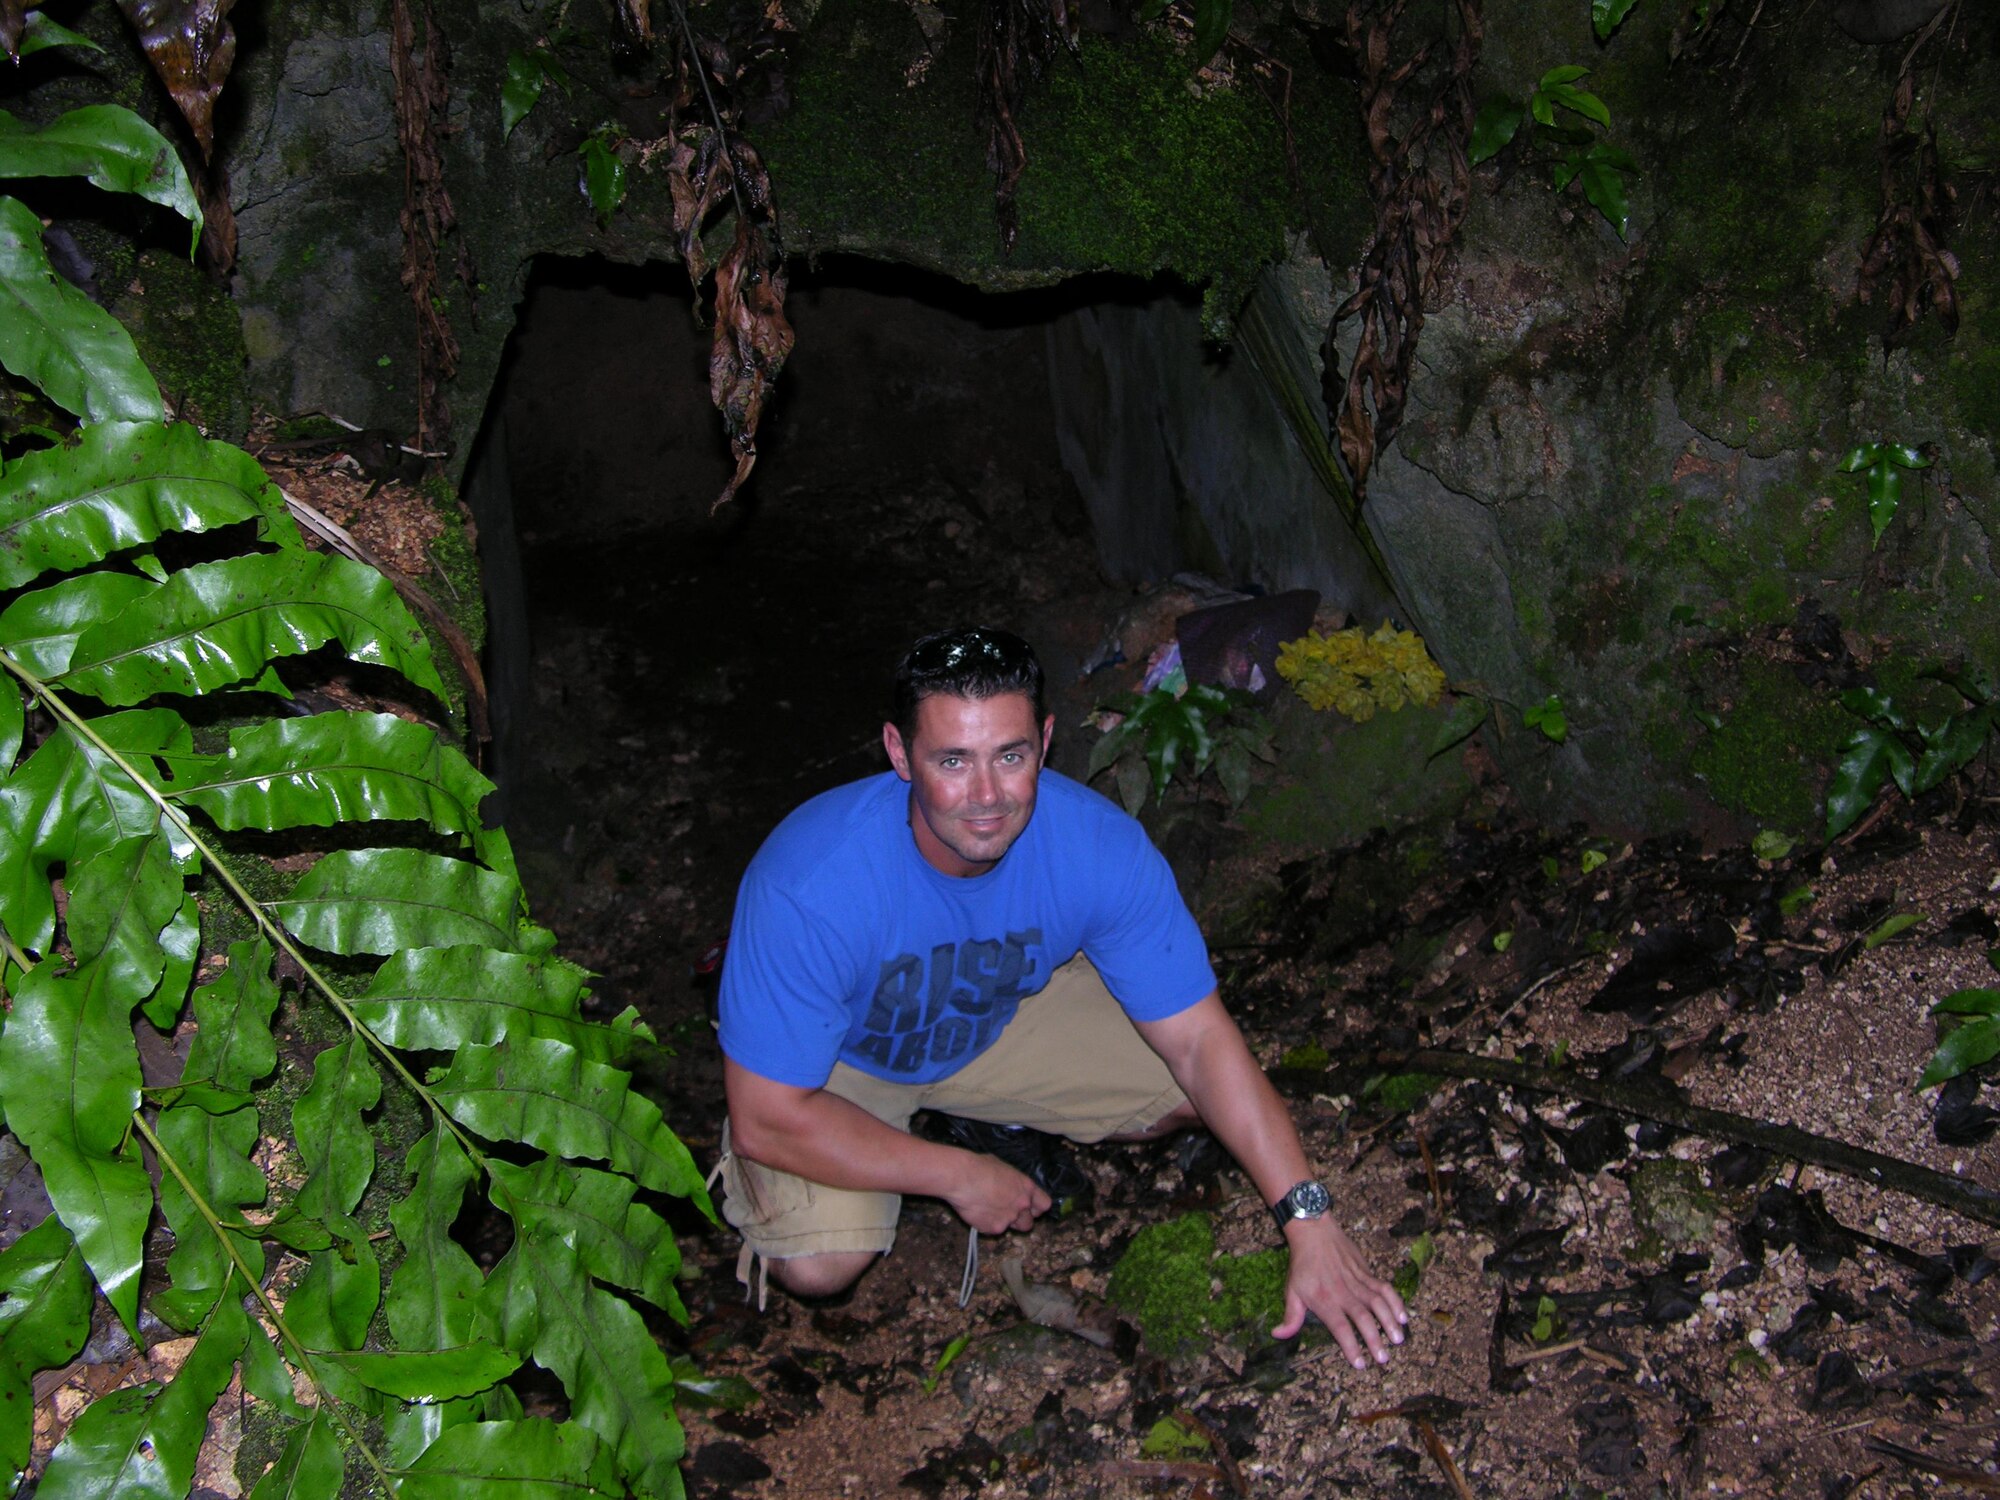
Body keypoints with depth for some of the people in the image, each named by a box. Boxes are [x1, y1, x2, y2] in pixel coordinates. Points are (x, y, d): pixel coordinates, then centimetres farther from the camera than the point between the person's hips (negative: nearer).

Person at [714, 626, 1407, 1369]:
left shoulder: (1101, 846, -28)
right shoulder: (809, 883, -39)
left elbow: (1199, 1039, -21)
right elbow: (767, 1118, -30)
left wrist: (1309, 1222, -27)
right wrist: (959, 1176, -25)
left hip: (1001, 1016, 4)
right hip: (843, 1062, -3)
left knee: (1195, 1091, -11)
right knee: (819, 1264, -27)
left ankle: (1013, 1121, 16)